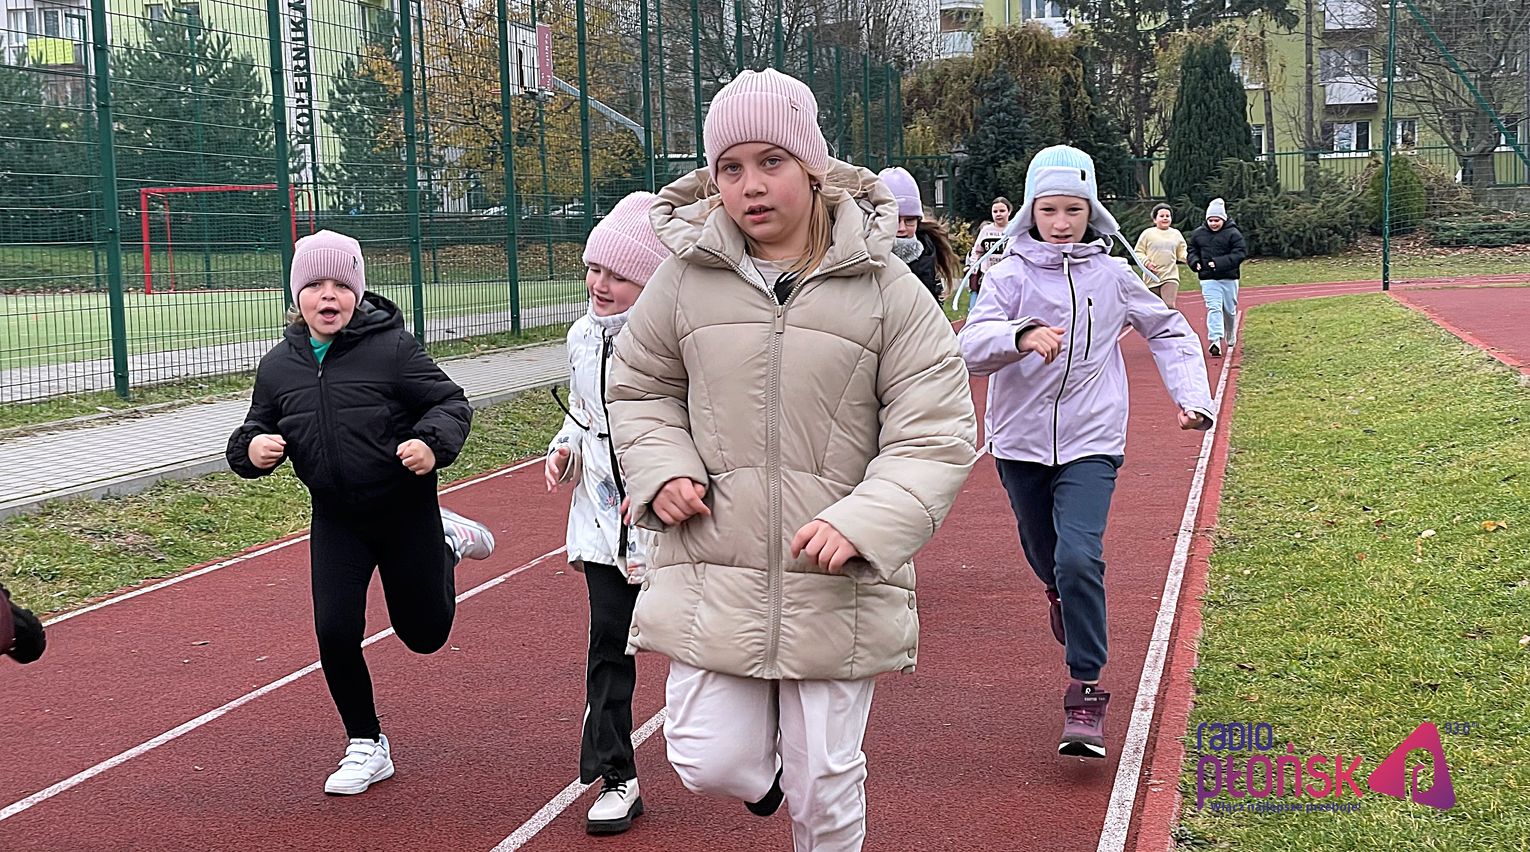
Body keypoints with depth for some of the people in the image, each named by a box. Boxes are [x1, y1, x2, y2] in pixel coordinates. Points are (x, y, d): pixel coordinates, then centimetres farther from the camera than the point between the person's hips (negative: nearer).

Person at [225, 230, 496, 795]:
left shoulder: (392, 347, -13)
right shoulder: (278, 366, 0)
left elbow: (451, 402, -9)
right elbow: (254, 433, 10)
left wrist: (432, 443, -29)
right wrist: (251, 448, -14)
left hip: (406, 511, -3)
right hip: (336, 522, 3)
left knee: (424, 633, 11)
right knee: (335, 634, -6)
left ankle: (448, 543, 41)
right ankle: (366, 747, 15)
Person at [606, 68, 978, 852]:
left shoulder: (885, 289, -7)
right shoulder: (685, 280, -2)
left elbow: (936, 435, -6)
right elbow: (639, 390, 15)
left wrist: (862, 524, -21)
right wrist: (663, 471, -4)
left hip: (837, 586, -1)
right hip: (712, 575, 1)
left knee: (825, 782, 9)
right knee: (710, 763, 1)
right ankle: (764, 744, 37)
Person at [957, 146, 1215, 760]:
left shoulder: (1111, 275, 0)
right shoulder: (1011, 274, -5)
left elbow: (1169, 332, 14)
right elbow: (971, 348, -20)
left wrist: (1193, 396, 2)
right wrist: (1021, 335, -40)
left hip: (1090, 440, -1)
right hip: (1021, 440, 1)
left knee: (1079, 558, -19)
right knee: (1044, 557, 18)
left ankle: (1086, 690, -8)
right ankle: (1059, 593, 57)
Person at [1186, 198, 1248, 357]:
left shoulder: (1233, 234, -6)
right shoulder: (1198, 234, 5)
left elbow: (1240, 253, -14)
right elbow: (1192, 251, 17)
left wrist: (1219, 263, -24)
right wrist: (1195, 262, -7)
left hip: (1229, 279, -1)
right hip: (1208, 279, 1)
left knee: (1230, 310, 12)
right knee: (1213, 308, -14)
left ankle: (1230, 338, 37)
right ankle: (1216, 341, -23)